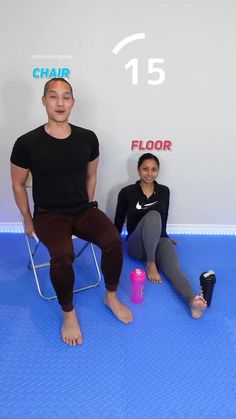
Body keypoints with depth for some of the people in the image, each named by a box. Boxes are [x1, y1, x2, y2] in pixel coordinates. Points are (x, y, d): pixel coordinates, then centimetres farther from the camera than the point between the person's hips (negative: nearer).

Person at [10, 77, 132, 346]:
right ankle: (68, 313, -2)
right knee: (62, 255, -32)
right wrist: (28, 220, 4)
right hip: (48, 214, -2)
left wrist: (88, 208, 9)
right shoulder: (27, 143, -10)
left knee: (113, 241, -24)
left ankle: (111, 296, 5)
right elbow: (18, 185, 2)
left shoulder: (88, 138, -3)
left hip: (83, 209, 3)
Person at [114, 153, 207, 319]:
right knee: (153, 215, -34)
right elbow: (118, 222, 5)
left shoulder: (164, 191, 7)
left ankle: (194, 301, -56)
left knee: (173, 268, -30)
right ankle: (151, 264, -24)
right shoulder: (127, 192, -3)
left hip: (159, 241, 3)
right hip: (137, 245, -2)